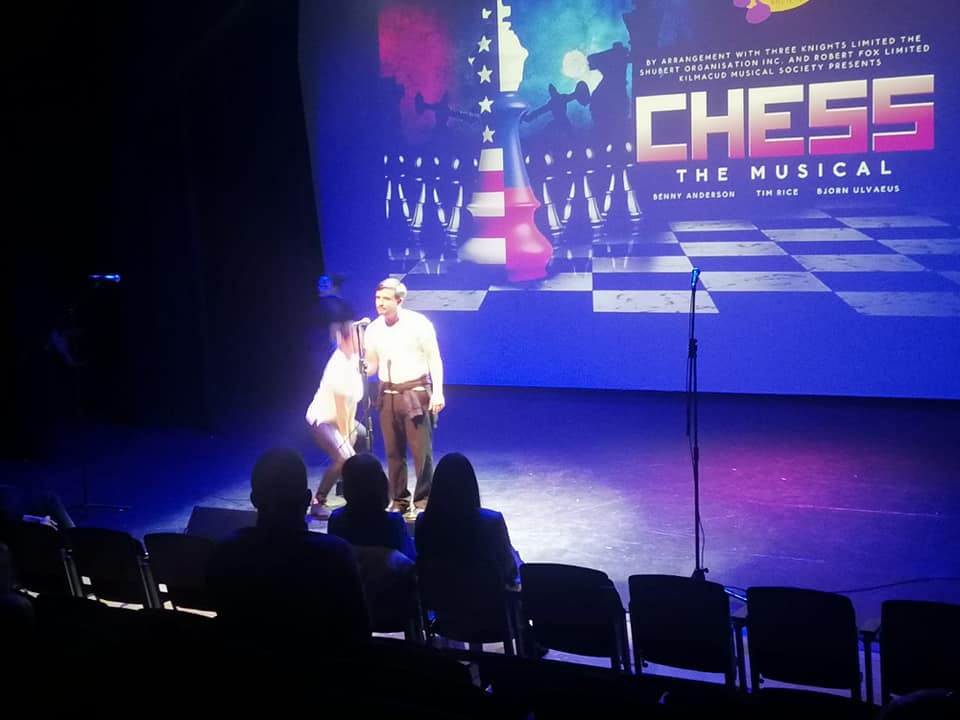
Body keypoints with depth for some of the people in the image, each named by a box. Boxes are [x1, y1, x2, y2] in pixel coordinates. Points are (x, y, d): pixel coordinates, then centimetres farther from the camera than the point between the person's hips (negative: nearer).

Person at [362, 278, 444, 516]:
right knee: (393, 452, 8)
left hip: (416, 392, -4)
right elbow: (371, 366, 14)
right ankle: (399, 501, 20)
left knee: (421, 450, -4)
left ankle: (422, 501, 8)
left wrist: (438, 392, -12)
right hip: (387, 395, 4)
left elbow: (434, 360, -3)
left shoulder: (418, 324, -7)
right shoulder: (373, 329, 6)